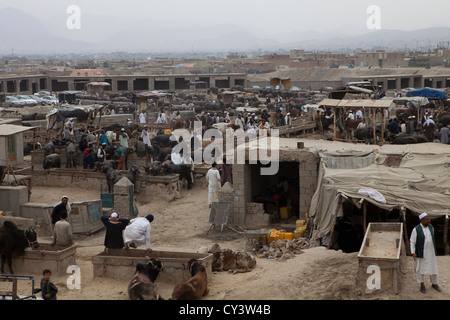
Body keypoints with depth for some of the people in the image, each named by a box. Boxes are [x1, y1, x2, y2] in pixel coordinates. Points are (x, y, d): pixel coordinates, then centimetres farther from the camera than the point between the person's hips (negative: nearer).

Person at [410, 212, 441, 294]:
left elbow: (432, 238, 13)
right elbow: (412, 241, -11)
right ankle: (422, 285, 19)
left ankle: (434, 284, 26)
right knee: (420, 268, 6)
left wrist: (434, 250, 17)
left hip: (431, 252, 5)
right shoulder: (416, 229, -14)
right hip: (421, 253, -5)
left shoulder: (431, 227, 2)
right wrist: (413, 252, -18)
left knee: (433, 268, 10)